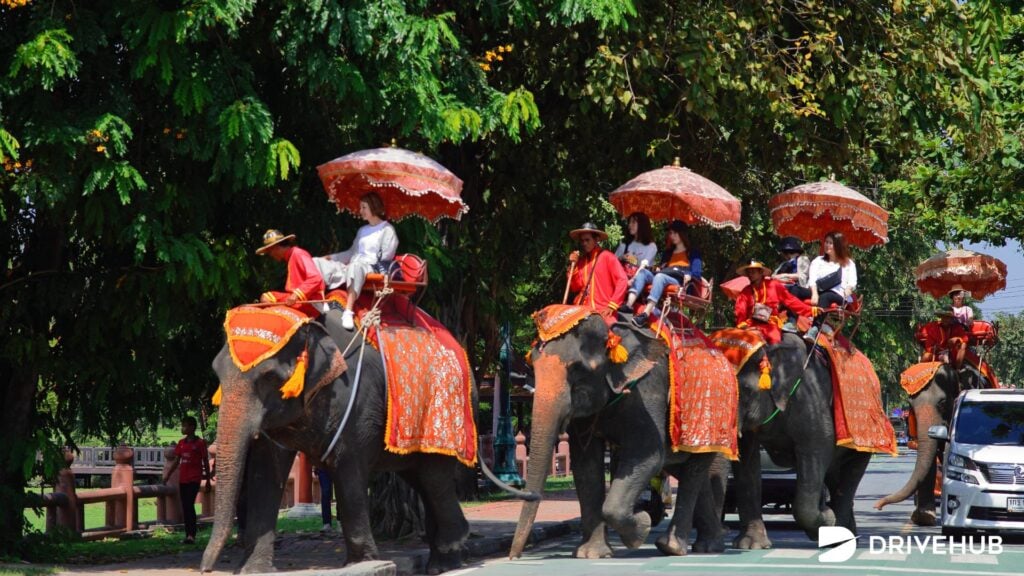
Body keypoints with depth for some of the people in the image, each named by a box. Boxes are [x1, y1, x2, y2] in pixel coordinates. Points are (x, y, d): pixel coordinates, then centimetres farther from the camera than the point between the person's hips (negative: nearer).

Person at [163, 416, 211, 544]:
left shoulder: (200, 443, -4)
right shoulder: (181, 443, 12)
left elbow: (206, 462, -1)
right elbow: (176, 461, 17)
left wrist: (208, 480, -1)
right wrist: (167, 475, 10)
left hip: (194, 479, -6)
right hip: (182, 479, 6)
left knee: (190, 505, -16)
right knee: (185, 507, 6)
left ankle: (191, 535, -19)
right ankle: (188, 534, 10)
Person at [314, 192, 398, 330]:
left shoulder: (387, 230, 3)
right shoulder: (362, 230, 28)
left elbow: (385, 257, -7)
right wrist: (332, 257, 15)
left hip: (373, 268, -8)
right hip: (352, 266, 8)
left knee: (356, 267, -44)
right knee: (317, 262, -8)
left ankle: (348, 312, -54)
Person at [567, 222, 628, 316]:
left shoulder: (607, 257, 0)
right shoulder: (581, 260, 15)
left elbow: (622, 281, -8)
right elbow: (575, 288, 11)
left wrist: (612, 306, -14)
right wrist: (574, 265, -1)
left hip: (602, 311, -5)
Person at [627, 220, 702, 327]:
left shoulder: (692, 253, 20)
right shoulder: (667, 253, 36)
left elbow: (696, 275, 7)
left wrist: (688, 276, -14)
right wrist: (658, 269, 4)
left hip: (680, 283, -5)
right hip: (662, 281, 5)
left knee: (660, 277, -37)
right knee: (643, 272, -23)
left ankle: (645, 314, -56)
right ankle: (628, 305, -47)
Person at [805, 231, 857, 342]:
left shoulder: (848, 264, 20)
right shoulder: (818, 261, 24)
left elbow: (852, 284, 5)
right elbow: (812, 279, 6)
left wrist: (845, 295, -18)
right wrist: (814, 294, -15)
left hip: (839, 297, -2)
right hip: (821, 293, 2)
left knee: (825, 297, -37)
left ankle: (815, 329, -53)